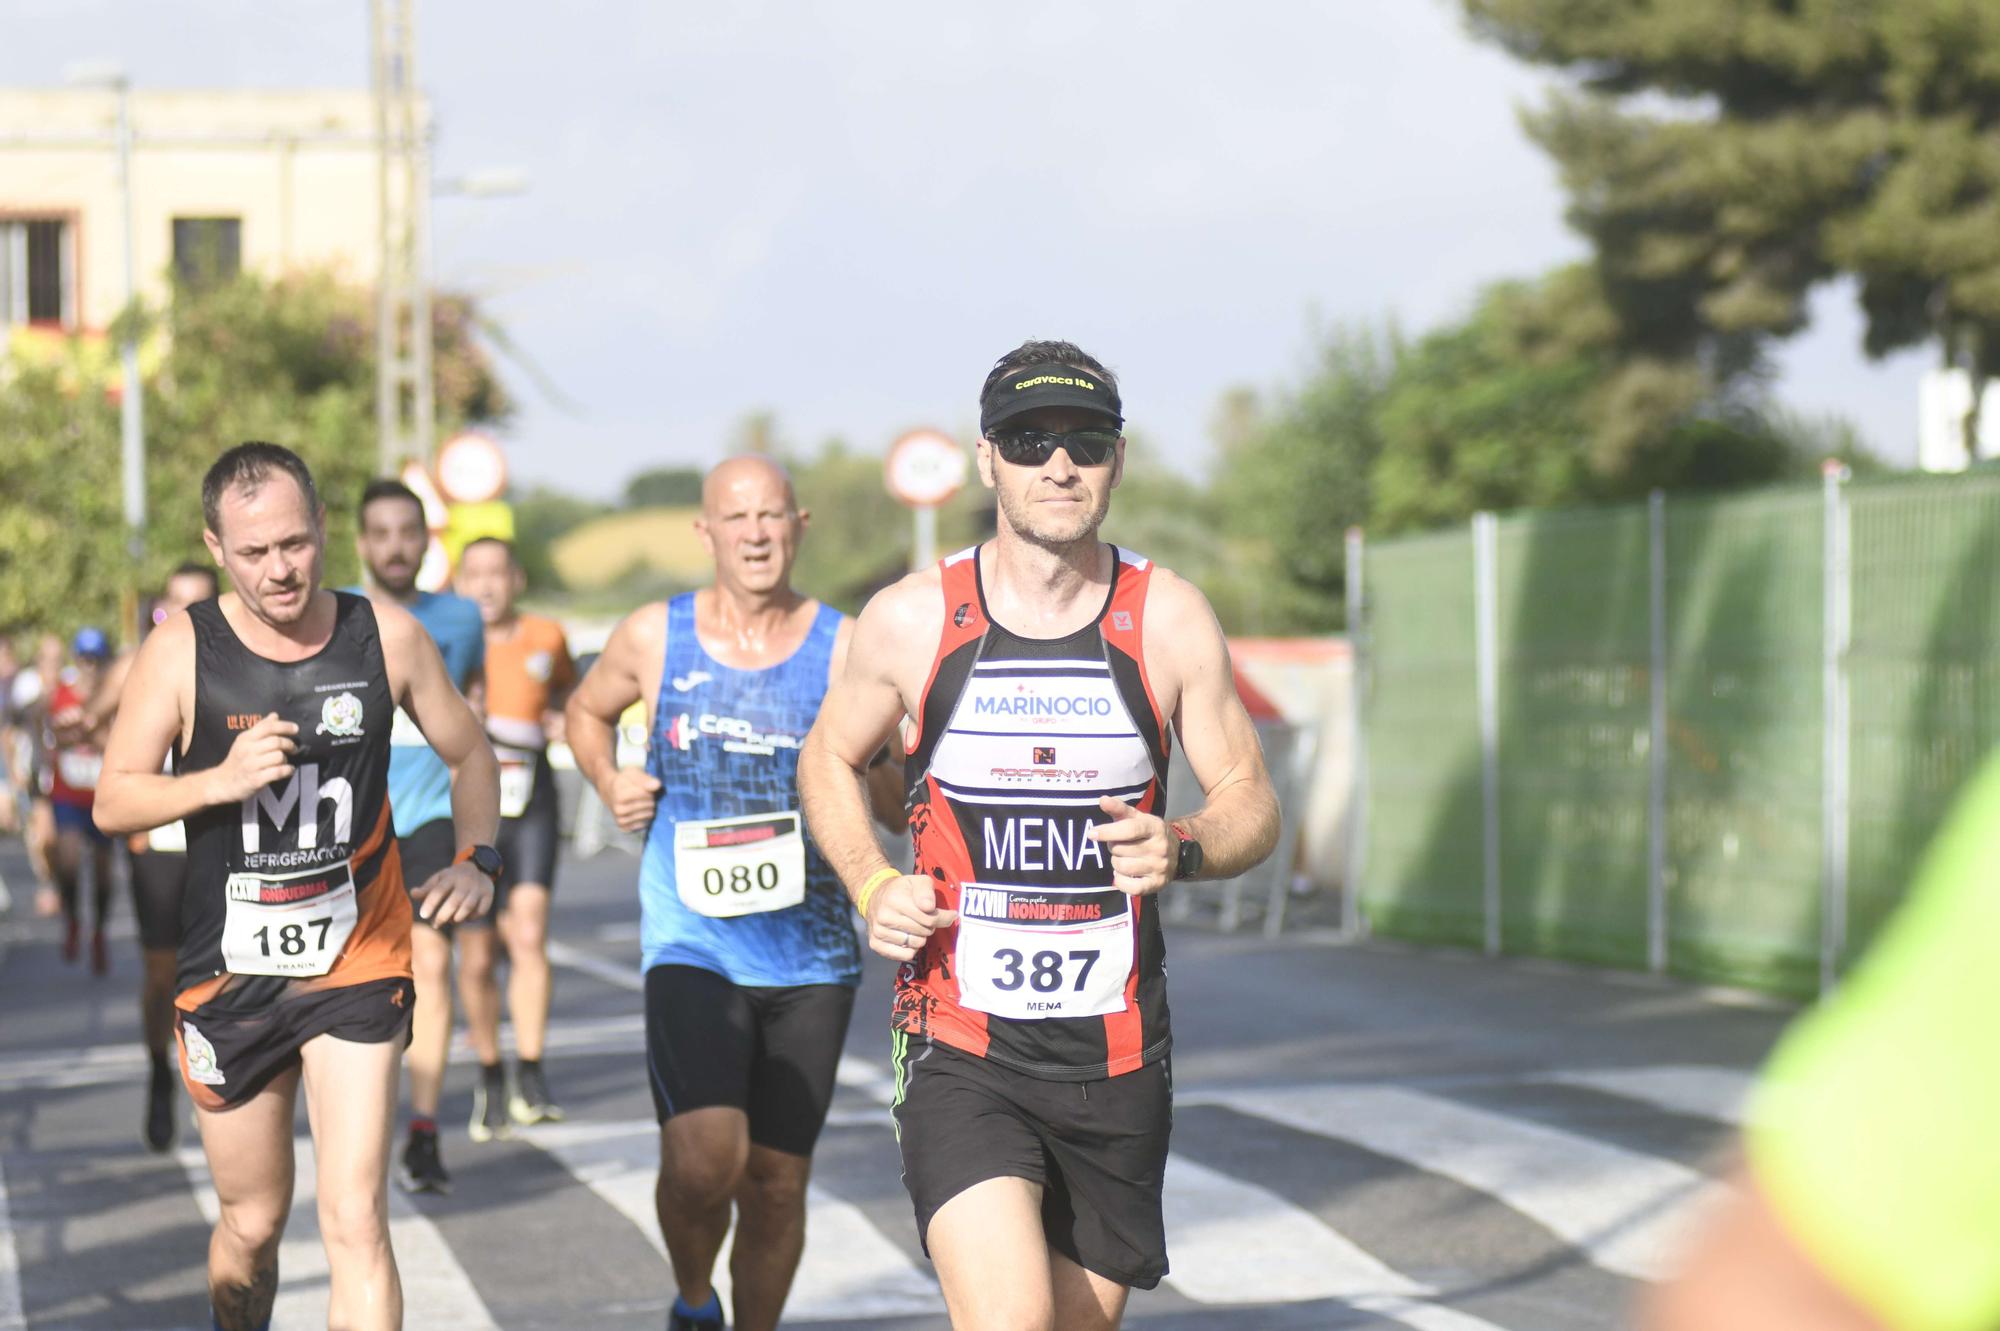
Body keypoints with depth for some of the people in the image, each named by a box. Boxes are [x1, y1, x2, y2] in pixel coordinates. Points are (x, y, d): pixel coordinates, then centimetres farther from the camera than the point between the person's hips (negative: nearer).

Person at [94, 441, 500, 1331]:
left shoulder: (385, 637, -4)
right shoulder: (183, 650, -8)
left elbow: (469, 756, 12)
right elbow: (113, 803, -7)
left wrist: (477, 860, -4)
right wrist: (219, 780, -23)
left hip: (358, 966, 0)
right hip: (231, 978, 0)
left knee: (356, 1224, -11)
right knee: (251, 1225, 13)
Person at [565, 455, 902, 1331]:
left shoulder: (844, 648, 0)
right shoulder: (655, 637, 3)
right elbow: (587, 712, 23)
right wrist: (610, 784, 5)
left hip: (810, 955, 1)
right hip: (692, 940, -1)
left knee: (777, 1183, 7)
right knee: (703, 1160, -18)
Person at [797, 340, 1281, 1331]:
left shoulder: (1169, 623, 0)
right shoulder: (912, 621, -2)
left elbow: (1251, 801, 8)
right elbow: (829, 761, 16)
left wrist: (1182, 849, -14)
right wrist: (871, 887, -3)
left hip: (1117, 1059, 3)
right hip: (960, 1052, -2)